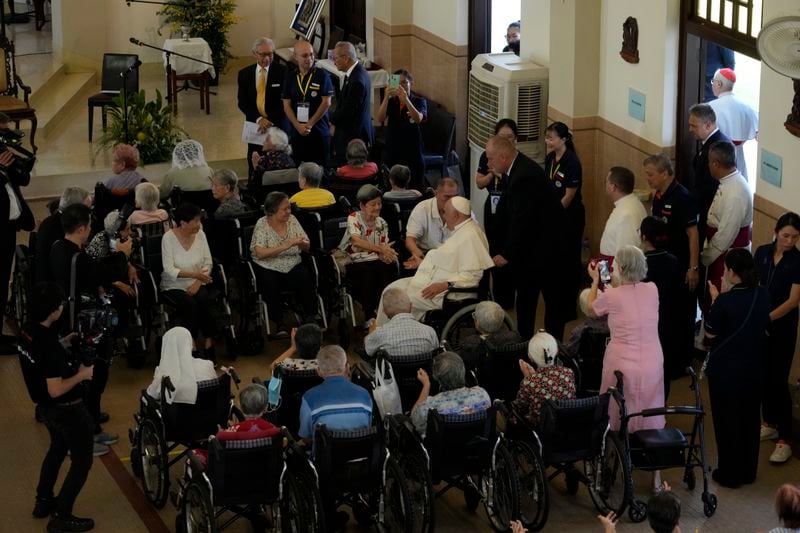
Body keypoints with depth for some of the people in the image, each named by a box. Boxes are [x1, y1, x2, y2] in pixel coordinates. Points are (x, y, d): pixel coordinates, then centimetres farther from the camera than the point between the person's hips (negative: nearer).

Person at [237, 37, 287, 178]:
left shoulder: (282, 71, -7)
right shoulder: (244, 74, 3)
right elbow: (242, 102, 0)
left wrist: (270, 121, -17)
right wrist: (258, 119, -15)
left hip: (277, 124, -3)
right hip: (255, 124, 3)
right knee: (254, 165, 7)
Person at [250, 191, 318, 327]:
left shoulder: (291, 220, 7)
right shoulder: (262, 224, -5)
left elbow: (307, 247, 10)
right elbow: (260, 253, -17)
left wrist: (302, 243, -16)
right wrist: (285, 246, -24)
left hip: (293, 266, 3)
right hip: (269, 269, -3)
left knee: (306, 279, -26)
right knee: (270, 284, -33)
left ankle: (310, 319, -18)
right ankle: (278, 324, -20)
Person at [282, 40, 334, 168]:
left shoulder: (321, 75, -3)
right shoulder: (290, 77, 7)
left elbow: (326, 102, -7)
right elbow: (286, 105, 5)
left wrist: (309, 124, -9)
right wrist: (298, 126, -8)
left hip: (319, 131, -3)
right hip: (297, 132, 3)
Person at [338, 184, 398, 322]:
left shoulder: (381, 223, 10)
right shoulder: (354, 218, -7)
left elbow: (385, 247, 5)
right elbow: (357, 241, -24)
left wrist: (386, 254, -22)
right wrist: (380, 249, -38)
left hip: (373, 259, 4)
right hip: (353, 262, -4)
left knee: (389, 268, -27)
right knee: (367, 272, -35)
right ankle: (369, 316, -27)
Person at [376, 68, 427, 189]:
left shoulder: (419, 101, 0)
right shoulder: (390, 102, 7)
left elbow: (418, 118, -21)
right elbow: (380, 119, -11)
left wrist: (406, 99, -36)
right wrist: (386, 98, -26)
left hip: (413, 153, -2)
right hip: (393, 153, 2)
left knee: (415, 191, -4)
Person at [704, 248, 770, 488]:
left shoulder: (725, 301, -25)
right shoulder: (763, 295, -7)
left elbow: (710, 332, -12)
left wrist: (715, 299, -4)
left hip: (725, 369, -6)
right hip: (754, 367, 6)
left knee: (727, 421, 9)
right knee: (750, 418, 19)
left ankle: (729, 474, 19)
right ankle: (748, 471, 31)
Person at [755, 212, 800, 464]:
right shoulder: (762, 252, 1)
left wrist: (768, 318, -20)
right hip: (760, 324, 5)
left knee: (778, 380, -6)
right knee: (763, 375, 13)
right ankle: (770, 423, 31)